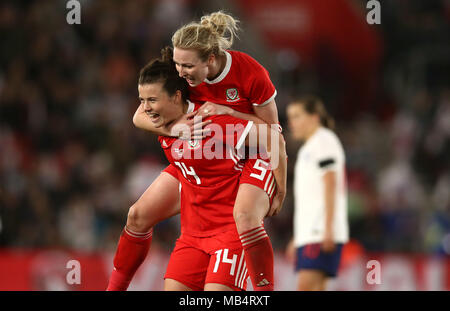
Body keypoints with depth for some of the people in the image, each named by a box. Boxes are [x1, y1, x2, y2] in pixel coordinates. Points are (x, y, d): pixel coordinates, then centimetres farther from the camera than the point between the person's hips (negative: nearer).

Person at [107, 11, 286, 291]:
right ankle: (115, 287, 17)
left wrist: (227, 111, -28)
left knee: (245, 216, -38)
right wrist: (171, 127, -31)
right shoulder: (183, 74, -14)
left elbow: (272, 131, -15)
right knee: (139, 215, 1)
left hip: (253, 156, -5)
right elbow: (140, 116, -9)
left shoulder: (251, 74, -27)